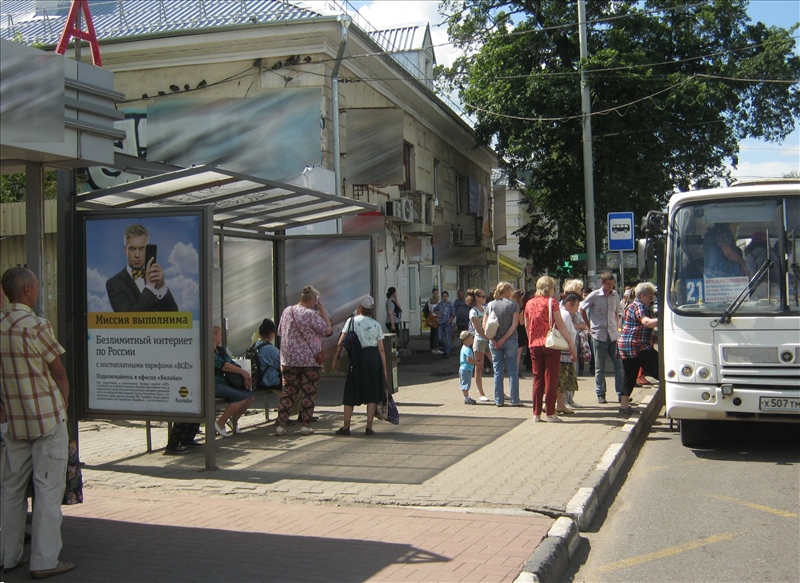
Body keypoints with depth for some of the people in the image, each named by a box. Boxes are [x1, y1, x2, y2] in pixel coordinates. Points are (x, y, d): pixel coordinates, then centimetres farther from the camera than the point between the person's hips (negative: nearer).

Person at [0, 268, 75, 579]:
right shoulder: (36, 326, -14)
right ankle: (45, 560, 2)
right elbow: (59, 373, -8)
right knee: (48, 489, -1)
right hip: (47, 418, -7)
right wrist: (63, 403, 7)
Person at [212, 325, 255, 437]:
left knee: (250, 396, -6)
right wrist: (242, 372, -18)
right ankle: (220, 423, -14)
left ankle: (234, 419, 12)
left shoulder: (220, 350, 20)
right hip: (214, 385, -9)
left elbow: (232, 363, 10)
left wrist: (245, 376, -6)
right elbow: (222, 365, -20)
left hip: (223, 383, 9)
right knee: (242, 397, -25)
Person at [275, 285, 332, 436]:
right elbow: (328, 330, -9)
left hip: (289, 360, 5)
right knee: (308, 393, 4)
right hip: (310, 361, -5)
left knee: (288, 392, 9)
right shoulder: (311, 314, -14)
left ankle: (281, 425, 5)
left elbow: (280, 333, 14)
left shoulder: (286, 311, 6)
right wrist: (322, 310, -4)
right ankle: (305, 425, 4)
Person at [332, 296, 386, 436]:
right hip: (373, 357, 2)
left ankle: (346, 427, 8)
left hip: (357, 358, -2)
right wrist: (384, 369, 7)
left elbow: (341, 342, -5)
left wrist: (335, 359, 2)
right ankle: (369, 427, 5)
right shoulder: (376, 325, 7)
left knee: (351, 394, 7)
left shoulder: (351, 321, 0)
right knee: (372, 394, 7)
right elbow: (381, 349, 4)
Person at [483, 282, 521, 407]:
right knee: (512, 371, 5)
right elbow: (514, 324, -12)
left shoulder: (490, 305, 4)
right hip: (510, 341, -2)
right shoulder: (513, 305, -4)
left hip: (494, 342, 2)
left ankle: (499, 400, 9)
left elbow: (484, 325, -2)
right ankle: (515, 400, 5)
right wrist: (504, 338, -12)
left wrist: (493, 340, -4)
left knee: (497, 371, 8)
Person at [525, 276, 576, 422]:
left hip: (534, 346, 4)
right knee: (551, 380, 1)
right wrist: (571, 344, -9)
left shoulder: (529, 304, 7)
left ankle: (536, 414, 11)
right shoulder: (551, 302, -7)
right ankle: (550, 414, 2)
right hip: (550, 344, -4)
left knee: (537, 380, 10)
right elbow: (560, 325, -11)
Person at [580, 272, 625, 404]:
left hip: (613, 335, 3)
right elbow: (582, 309, 5)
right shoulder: (594, 296, -5)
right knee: (600, 367, 4)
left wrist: (617, 329, 9)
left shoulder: (615, 295, 7)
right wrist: (589, 325, 3)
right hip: (599, 335, -3)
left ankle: (621, 393, 10)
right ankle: (600, 394, 13)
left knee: (619, 364, 2)